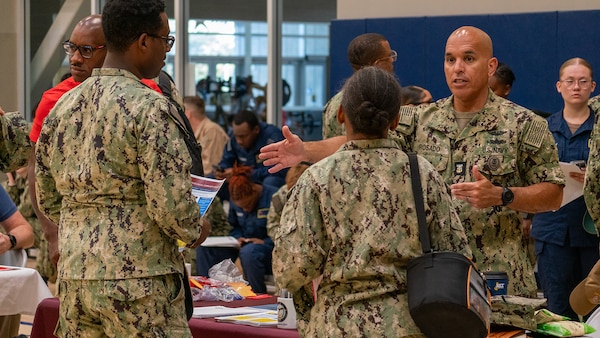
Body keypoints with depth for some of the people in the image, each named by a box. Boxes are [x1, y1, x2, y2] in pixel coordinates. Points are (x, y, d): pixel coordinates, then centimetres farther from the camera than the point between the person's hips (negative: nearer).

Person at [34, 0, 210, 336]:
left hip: (74, 277, 7)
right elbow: (171, 204, -17)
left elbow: (49, 201, 15)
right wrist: (196, 232, 2)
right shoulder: (150, 107, -13)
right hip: (139, 283, -7)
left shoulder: (63, 107, 10)